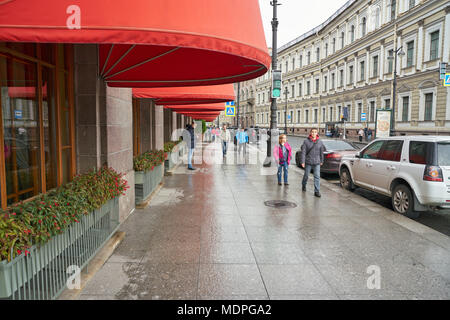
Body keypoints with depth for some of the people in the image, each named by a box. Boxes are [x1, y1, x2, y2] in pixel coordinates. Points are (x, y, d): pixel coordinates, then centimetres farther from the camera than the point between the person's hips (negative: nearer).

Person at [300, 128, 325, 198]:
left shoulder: (320, 141, 1)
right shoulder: (306, 141, -7)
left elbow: (321, 152, 10)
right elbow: (303, 152, -9)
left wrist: (321, 161, 15)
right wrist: (302, 161, -13)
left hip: (317, 162, 1)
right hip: (308, 162, -1)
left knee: (317, 176, -5)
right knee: (306, 175, 13)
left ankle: (317, 191, 0)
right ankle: (304, 185, 41)